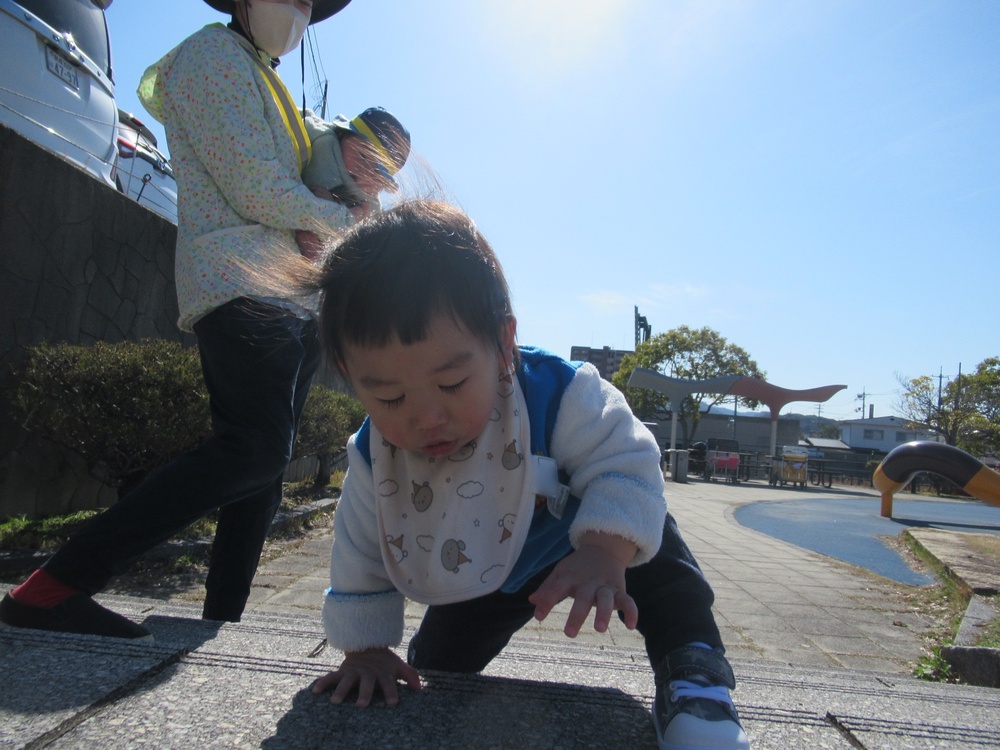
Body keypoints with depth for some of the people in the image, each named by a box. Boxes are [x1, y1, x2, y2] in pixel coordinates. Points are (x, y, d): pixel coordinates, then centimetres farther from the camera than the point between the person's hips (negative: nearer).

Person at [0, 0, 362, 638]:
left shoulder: (268, 83, 31)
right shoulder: (212, 53, 2)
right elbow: (255, 190, -11)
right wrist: (343, 219, 3)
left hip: (292, 300, 10)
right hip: (242, 289, -10)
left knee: (266, 465, 3)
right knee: (256, 449, -23)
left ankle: (221, 624, 7)